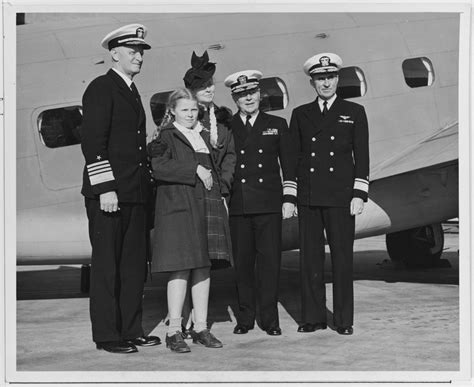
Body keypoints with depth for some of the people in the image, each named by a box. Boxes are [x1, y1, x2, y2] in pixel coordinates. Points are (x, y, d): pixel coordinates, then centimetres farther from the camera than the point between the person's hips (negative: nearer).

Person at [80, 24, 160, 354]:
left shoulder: (132, 92, 20)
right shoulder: (101, 89, -7)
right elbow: (92, 142, -14)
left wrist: (146, 184, 17)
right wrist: (105, 188, -20)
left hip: (135, 195, 9)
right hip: (109, 194, -9)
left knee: (135, 265, 11)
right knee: (106, 265, -1)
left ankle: (131, 330, 20)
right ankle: (107, 335, 5)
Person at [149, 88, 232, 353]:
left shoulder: (203, 136, 20)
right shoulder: (167, 137, -1)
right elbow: (159, 167, -17)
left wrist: (219, 196, 16)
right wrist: (195, 170, -17)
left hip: (207, 208, 7)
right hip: (179, 209, -7)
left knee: (203, 268, 7)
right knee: (181, 268, -9)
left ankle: (201, 328, 13)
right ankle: (174, 331, -4)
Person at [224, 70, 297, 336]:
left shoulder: (277, 125, 11)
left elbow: (289, 165, 11)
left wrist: (289, 198, 4)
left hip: (269, 204, 0)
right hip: (237, 205, 0)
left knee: (270, 261, -2)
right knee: (242, 262, 3)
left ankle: (270, 318, 5)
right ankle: (245, 317, 13)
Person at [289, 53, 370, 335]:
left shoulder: (354, 113, 8)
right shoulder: (301, 115, 13)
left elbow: (362, 156, 4)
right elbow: (293, 158, 12)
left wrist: (360, 194, -5)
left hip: (341, 196, -2)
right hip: (308, 198, 2)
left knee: (342, 259, 0)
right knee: (310, 258, 3)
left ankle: (344, 319, 8)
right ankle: (313, 317, 11)